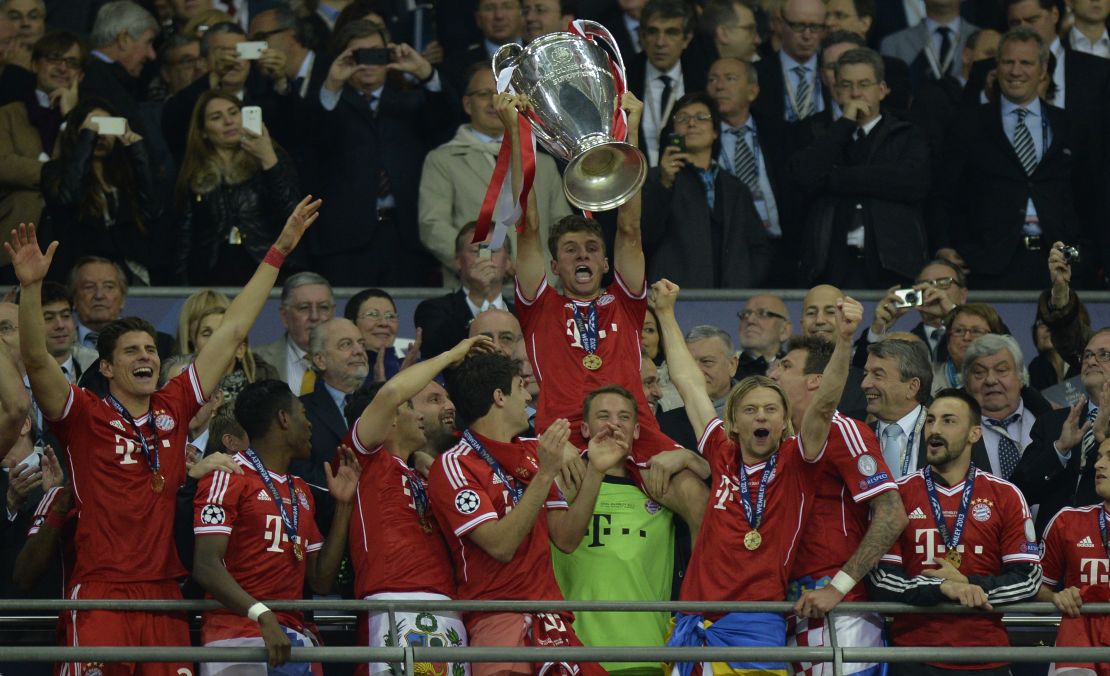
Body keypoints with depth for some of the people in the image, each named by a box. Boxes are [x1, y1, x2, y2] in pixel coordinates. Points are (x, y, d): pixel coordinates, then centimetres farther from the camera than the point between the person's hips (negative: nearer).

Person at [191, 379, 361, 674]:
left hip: (292, 640, 7)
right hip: (236, 636, -7)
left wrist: (343, 505, 15)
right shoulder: (228, 476, -2)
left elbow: (321, 582, 19)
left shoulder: (301, 491, 23)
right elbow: (206, 566, -13)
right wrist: (262, 615, -26)